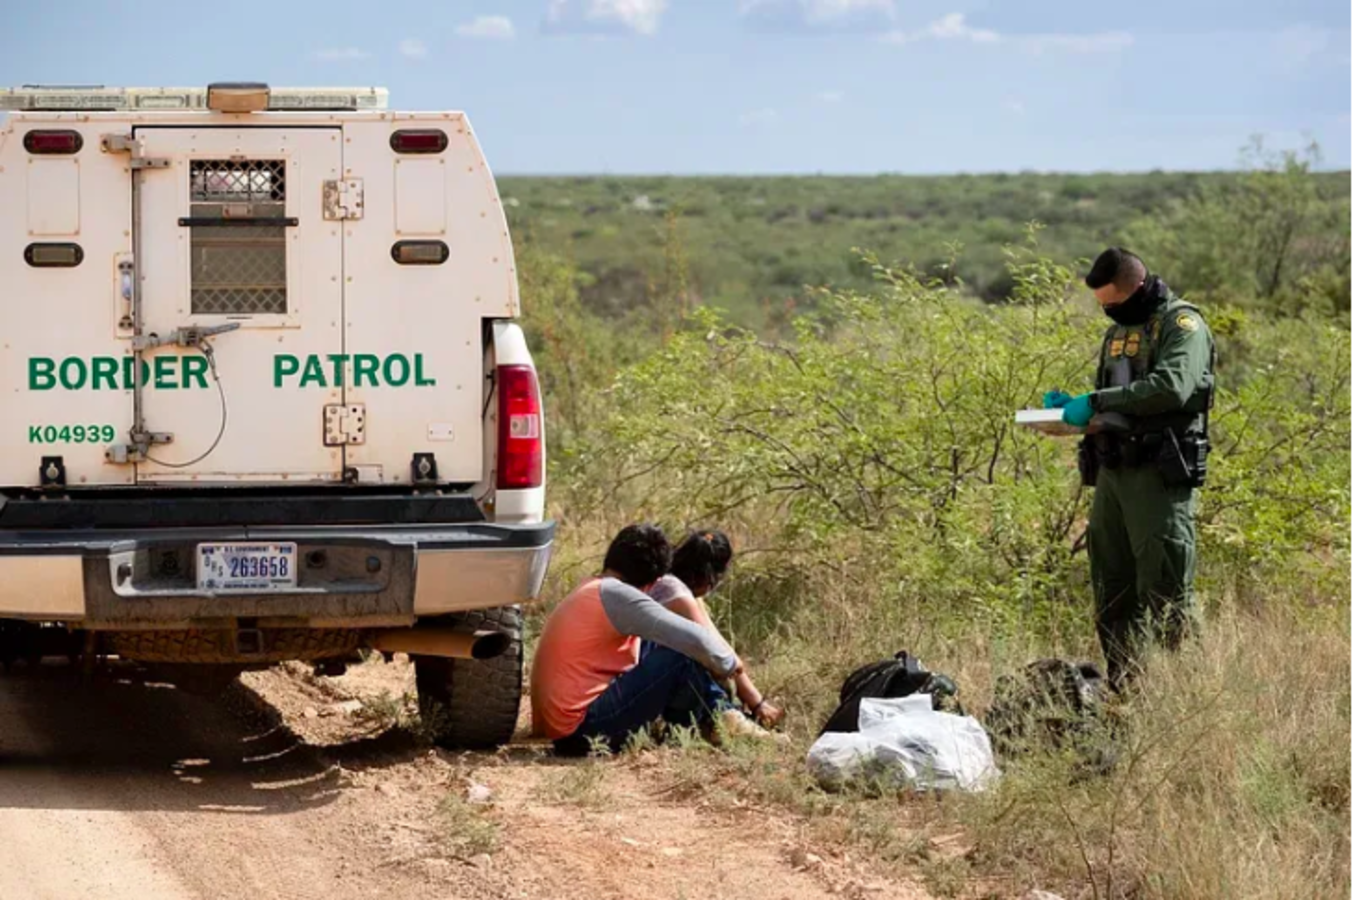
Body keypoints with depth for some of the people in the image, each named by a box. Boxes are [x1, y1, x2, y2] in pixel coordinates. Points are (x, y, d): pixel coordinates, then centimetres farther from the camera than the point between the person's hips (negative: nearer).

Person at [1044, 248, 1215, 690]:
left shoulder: (1182, 324, -5)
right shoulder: (1117, 333, 21)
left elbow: (1172, 386, -22)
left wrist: (1097, 402, -22)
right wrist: (1070, 407, 7)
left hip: (1160, 473, -8)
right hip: (1113, 471, 8)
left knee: (1164, 587, -10)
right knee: (1112, 587, 8)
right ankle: (1120, 689, 12)